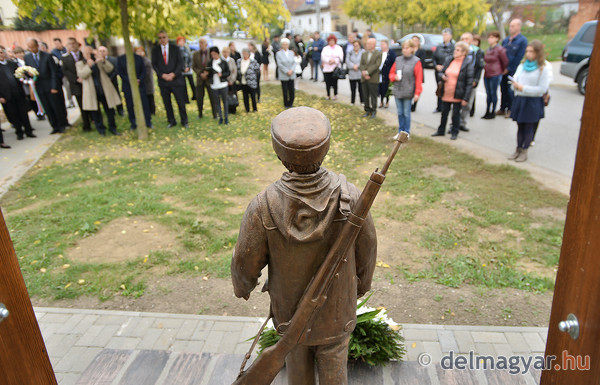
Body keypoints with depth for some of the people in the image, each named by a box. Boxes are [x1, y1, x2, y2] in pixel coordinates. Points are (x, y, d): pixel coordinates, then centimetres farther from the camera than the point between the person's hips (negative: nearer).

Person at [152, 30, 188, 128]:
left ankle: (184, 121, 13)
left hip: (176, 79, -1)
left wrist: (173, 74, -12)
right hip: (163, 80, 2)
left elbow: (180, 62, -1)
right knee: (167, 103, 6)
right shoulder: (155, 50, 7)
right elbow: (154, 64, 3)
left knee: (181, 102, 0)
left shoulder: (175, 48, 4)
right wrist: (162, 75, -12)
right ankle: (171, 121, 18)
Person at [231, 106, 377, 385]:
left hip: (289, 305, 0)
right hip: (336, 306, 1)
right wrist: (363, 283, 12)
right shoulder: (349, 196, -27)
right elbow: (367, 248, -10)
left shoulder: (263, 207, -31)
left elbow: (245, 261, -16)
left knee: (297, 359, 29)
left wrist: (242, 287, 9)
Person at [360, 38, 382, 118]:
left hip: (373, 79, -5)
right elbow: (361, 65, 8)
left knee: (373, 96, 1)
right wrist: (364, 73, -10)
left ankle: (373, 111, 12)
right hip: (364, 79, 5)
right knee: (365, 96, 9)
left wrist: (367, 72, -17)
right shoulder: (364, 54, 15)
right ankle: (367, 111, 18)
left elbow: (376, 65, -12)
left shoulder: (379, 54, -3)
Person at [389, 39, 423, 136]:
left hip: (408, 92, -4)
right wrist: (394, 77, -7)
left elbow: (419, 78, -6)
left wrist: (417, 93, -11)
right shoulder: (398, 60, 8)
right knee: (400, 113, 11)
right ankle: (400, 131, 22)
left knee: (406, 113, 2)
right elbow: (391, 73, 16)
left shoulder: (416, 61, -4)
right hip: (397, 91, 4)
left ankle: (406, 132, 14)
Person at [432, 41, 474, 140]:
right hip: (446, 93, 5)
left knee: (456, 114, 6)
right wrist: (442, 76, -8)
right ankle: (441, 131, 29)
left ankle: (455, 132, 22)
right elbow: (441, 72, 18)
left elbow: (469, 83, -10)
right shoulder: (448, 60, 6)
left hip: (457, 95, -5)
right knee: (444, 113, 14)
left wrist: (466, 98, -15)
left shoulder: (467, 64, -9)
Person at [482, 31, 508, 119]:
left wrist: (502, 71, 6)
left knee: (493, 93, 0)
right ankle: (487, 112, 19)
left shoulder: (500, 49, -10)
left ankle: (493, 112, 9)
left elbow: (505, 62, -5)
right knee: (488, 93, 11)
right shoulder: (488, 49, 10)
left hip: (495, 75, -7)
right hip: (486, 74, 7)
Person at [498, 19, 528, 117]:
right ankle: (503, 108, 18)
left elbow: (519, 57, -11)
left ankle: (510, 110, 8)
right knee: (503, 89, 9)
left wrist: (509, 69, -13)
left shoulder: (522, 40, -6)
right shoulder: (505, 40, 14)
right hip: (503, 70, 6)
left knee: (511, 90, -3)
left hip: (513, 71, -6)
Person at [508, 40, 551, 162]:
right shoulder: (521, 66, 10)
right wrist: (515, 85, -11)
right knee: (520, 126, 12)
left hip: (533, 102, -5)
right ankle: (518, 149, 21)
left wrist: (523, 88, -17)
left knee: (529, 128, 3)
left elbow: (542, 89, -12)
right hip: (519, 100, 5)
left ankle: (524, 151, 11)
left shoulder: (543, 69, -7)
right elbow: (515, 80, 13)